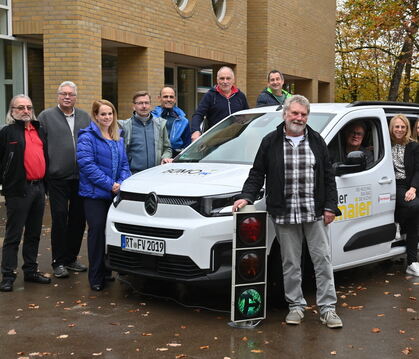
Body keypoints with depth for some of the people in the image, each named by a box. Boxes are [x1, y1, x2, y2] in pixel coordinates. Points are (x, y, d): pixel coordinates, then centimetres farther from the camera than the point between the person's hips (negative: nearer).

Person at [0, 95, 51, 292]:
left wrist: (44, 183, 16)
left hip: (38, 187, 7)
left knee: (34, 234, 14)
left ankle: (31, 270, 25)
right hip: (18, 189, -6)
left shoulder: (39, 131, 13)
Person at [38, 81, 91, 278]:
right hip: (58, 178, -4)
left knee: (78, 219, 9)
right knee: (59, 219, -2)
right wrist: (44, 171, -8)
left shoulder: (85, 117, 14)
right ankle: (59, 262, 7)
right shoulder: (46, 116, 2)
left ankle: (71, 258, 23)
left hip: (81, 178, 4)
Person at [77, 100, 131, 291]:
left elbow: (124, 164, 17)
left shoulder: (118, 138, 16)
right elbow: (87, 164, -15)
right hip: (94, 194, -6)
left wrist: (122, 183, -3)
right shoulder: (87, 137, -6)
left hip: (115, 194, 6)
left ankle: (107, 271, 19)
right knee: (97, 231, -8)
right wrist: (109, 184, -17)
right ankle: (96, 278, 0)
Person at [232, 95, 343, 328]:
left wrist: (330, 206, 2)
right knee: (291, 263, 6)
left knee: (323, 260, 2)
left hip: (315, 213, 1)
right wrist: (247, 197, -7)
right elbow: (257, 174, 7)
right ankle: (296, 305, 18)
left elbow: (328, 176, 8)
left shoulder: (317, 142, 8)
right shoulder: (271, 142, 4)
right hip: (284, 215, -1)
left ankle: (328, 308, 9)